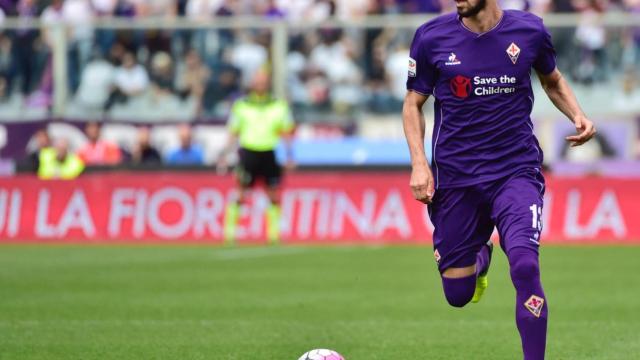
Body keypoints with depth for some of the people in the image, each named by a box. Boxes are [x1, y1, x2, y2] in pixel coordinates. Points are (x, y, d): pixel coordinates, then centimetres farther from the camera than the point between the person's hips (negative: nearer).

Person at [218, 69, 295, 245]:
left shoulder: (279, 106, 9)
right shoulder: (241, 106, 7)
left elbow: (286, 132, 11)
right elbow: (234, 133, 10)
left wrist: (289, 153, -1)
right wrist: (224, 155, 3)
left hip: (270, 154, 2)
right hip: (248, 152, -2)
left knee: (274, 196, 1)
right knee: (240, 195, -6)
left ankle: (273, 234, 9)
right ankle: (229, 232, -1)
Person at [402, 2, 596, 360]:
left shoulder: (529, 31, -3)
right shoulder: (432, 38, -4)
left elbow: (552, 79, 17)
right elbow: (414, 104, 7)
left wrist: (578, 115, -2)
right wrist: (419, 163, -6)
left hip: (517, 171, -1)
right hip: (455, 178, 1)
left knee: (525, 265, -26)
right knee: (458, 294, 7)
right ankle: (481, 256, 45)